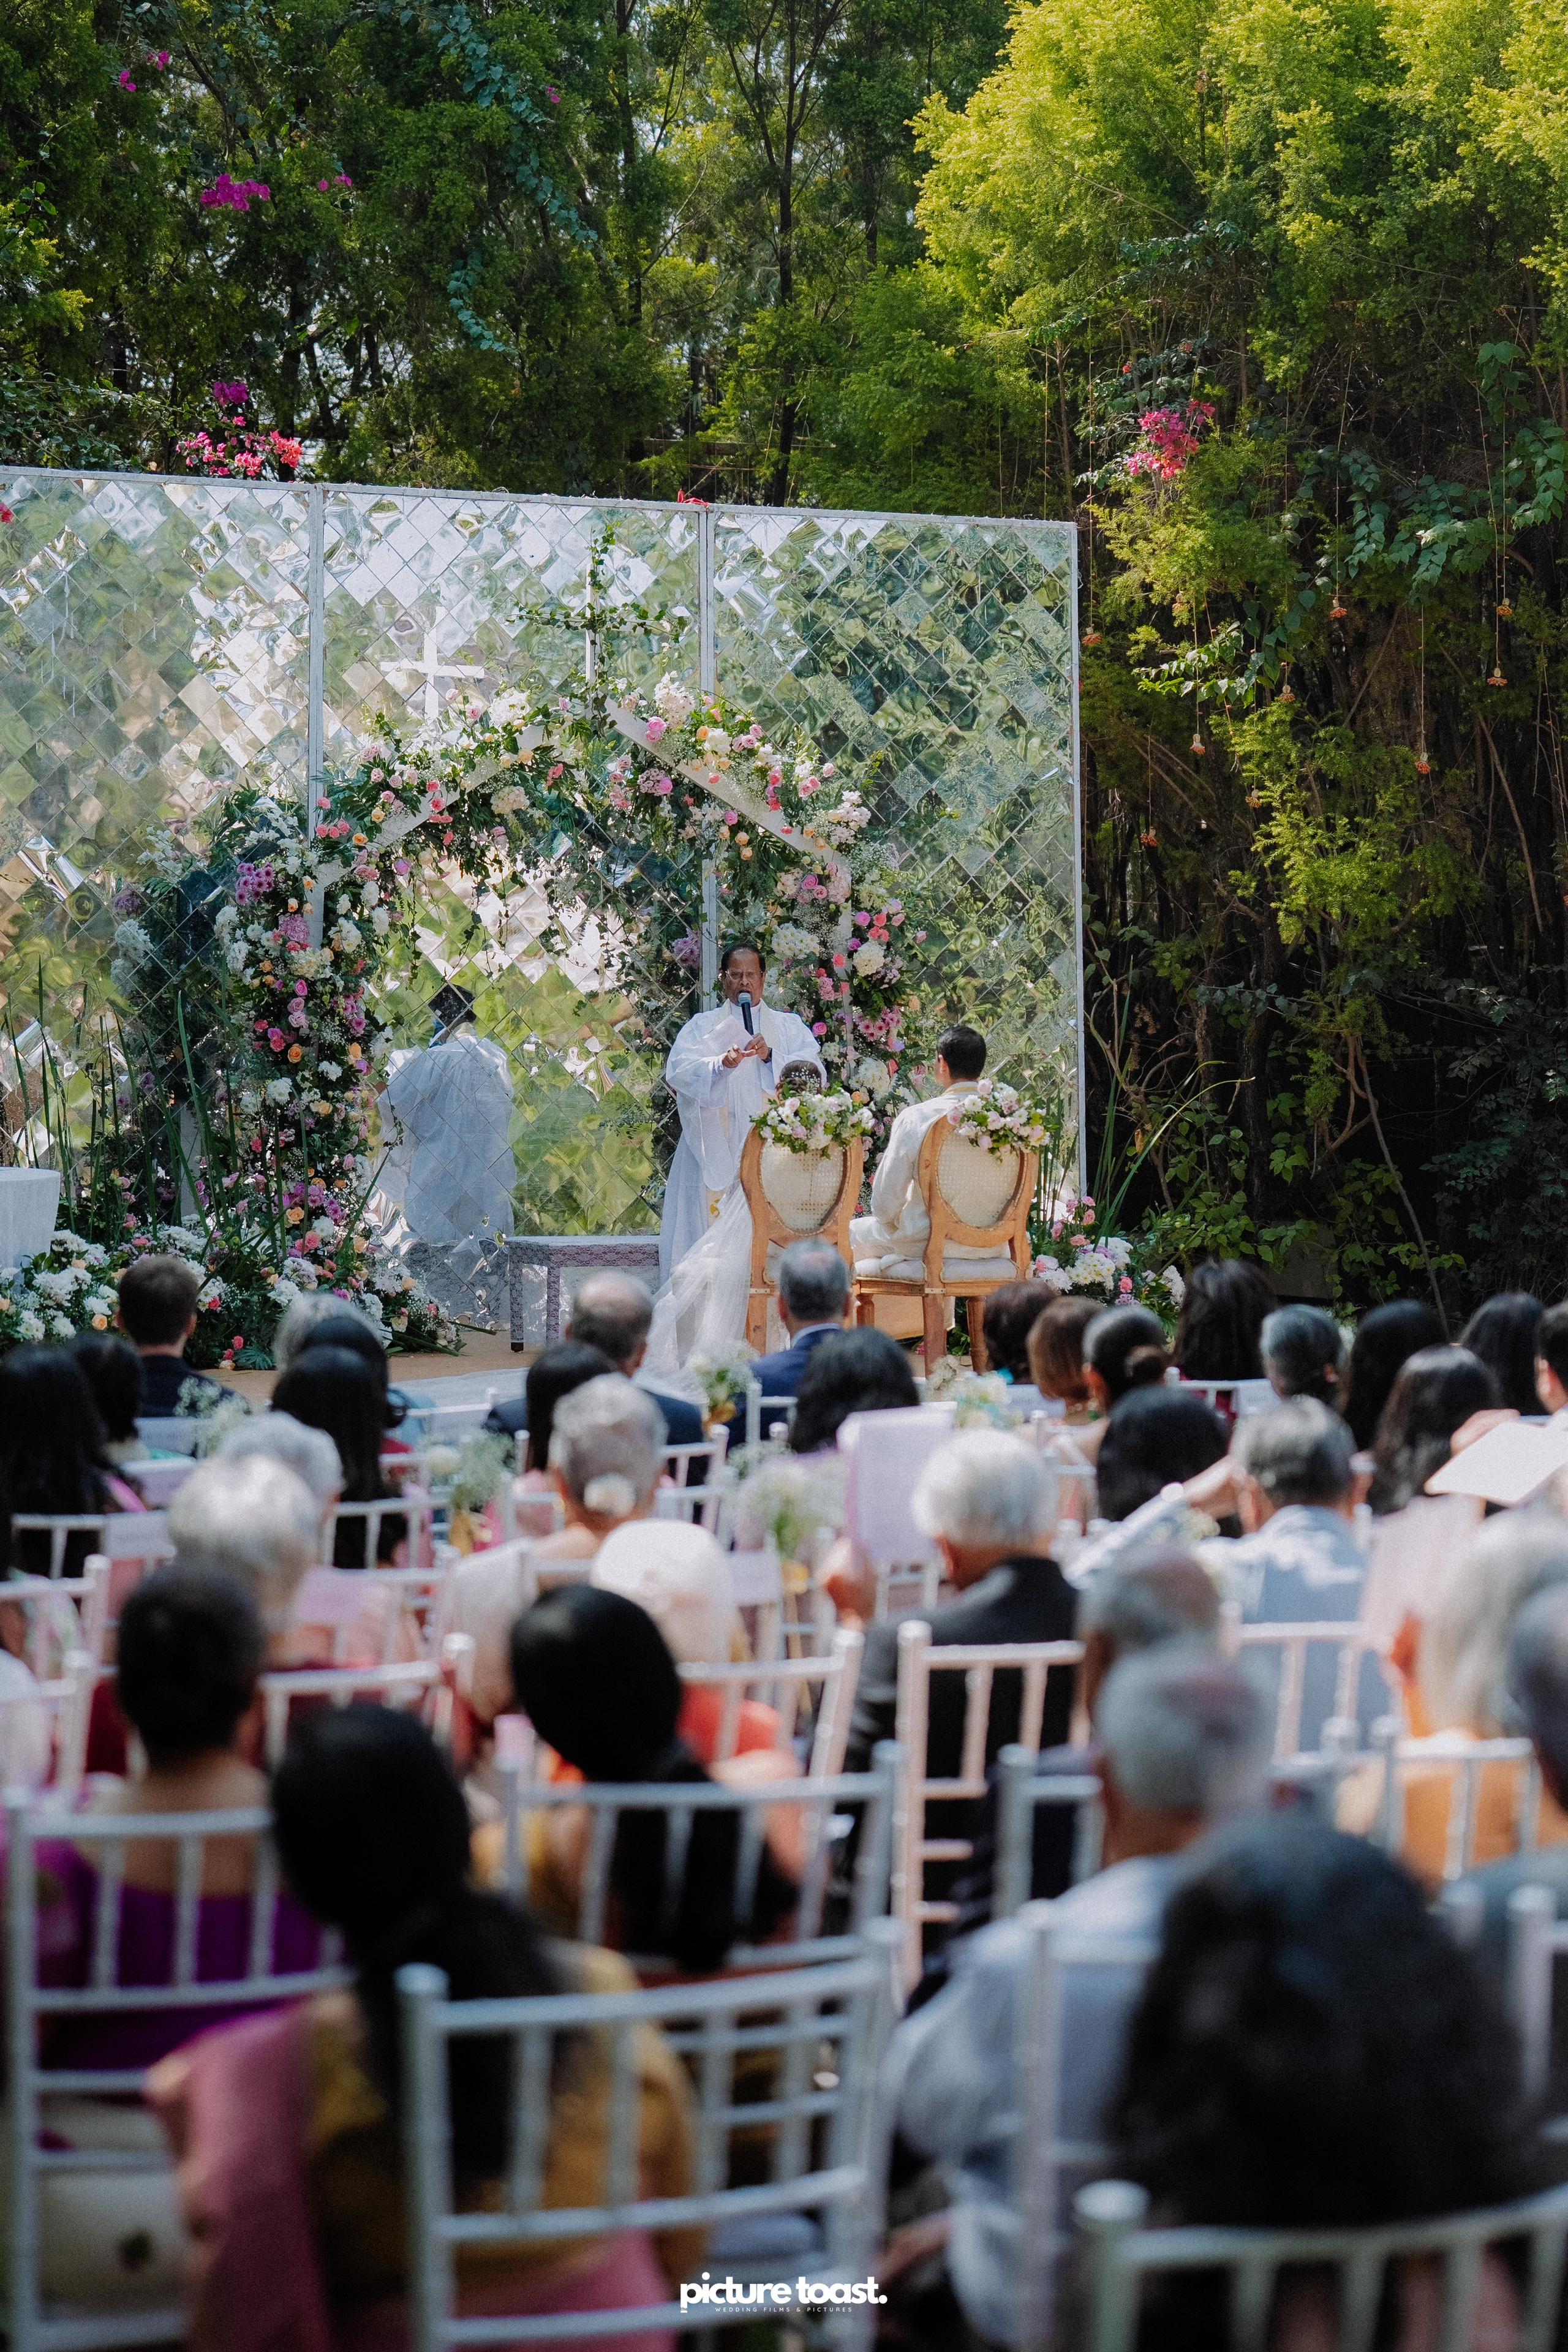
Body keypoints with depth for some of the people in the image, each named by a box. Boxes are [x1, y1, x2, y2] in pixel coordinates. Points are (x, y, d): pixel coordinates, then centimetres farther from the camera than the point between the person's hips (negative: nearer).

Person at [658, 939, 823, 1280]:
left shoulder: (790, 1027, 18)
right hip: (717, 1149, 0)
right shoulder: (702, 1027, 16)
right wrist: (721, 1063, -21)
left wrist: (771, 1057, -14)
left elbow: (813, 1073, 3)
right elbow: (677, 1071, -3)